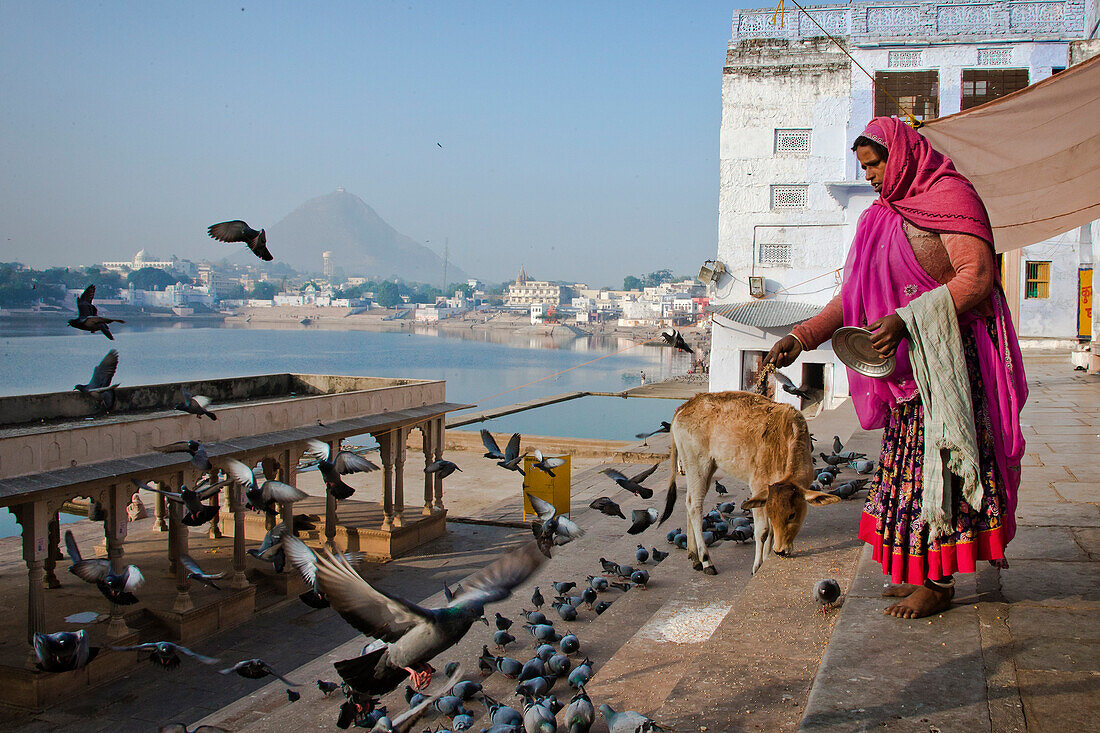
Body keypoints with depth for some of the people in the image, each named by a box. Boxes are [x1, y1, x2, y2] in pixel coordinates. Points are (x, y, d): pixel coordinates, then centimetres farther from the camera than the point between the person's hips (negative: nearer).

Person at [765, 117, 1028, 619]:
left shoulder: (951, 196, -7)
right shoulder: (885, 217, 17)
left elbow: (977, 276, -18)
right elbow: (855, 296, 16)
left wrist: (907, 319, -27)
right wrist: (802, 336, 5)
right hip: (906, 364, 8)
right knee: (908, 463, 9)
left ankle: (940, 583, 1)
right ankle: (921, 573, 17)